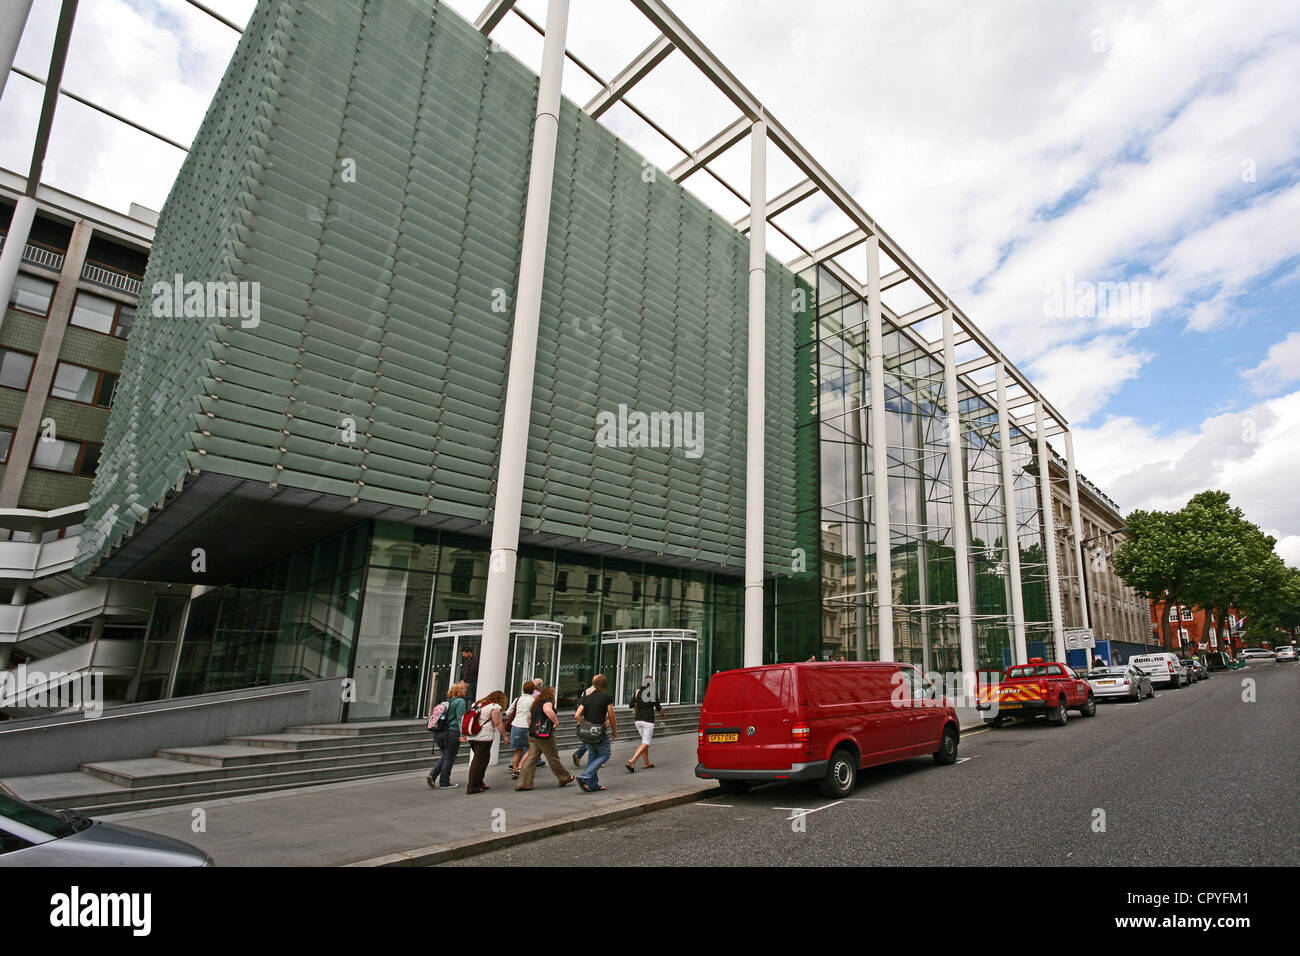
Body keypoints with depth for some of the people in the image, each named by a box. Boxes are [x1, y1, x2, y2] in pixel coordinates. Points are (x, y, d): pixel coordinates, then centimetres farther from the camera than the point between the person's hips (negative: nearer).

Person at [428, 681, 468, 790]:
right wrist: (463, 734, -19)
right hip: (451, 733, -7)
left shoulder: (447, 701, 17)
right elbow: (460, 719, -15)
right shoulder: (460, 701, -6)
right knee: (449, 758, 4)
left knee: (445, 756, 20)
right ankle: (444, 783, 10)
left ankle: (432, 775, 6)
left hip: (438, 733, 8)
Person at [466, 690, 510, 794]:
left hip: (472, 736, 8)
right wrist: (505, 735, -1)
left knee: (478, 760, 17)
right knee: (479, 761, -2)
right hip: (484, 737, -8)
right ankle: (472, 787, 1)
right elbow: (498, 723, -10)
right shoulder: (495, 706, -7)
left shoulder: (477, 703, 17)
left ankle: (479, 783, 23)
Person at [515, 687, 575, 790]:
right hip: (544, 734, -8)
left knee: (531, 758, 7)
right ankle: (564, 778, 18)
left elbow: (530, 715, 27)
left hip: (532, 734, 8)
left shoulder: (536, 703, 18)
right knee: (553, 757, 5)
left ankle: (524, 783, 4)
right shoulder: (547, 701, -9)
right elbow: (548, 711, -30)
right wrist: (556, 721, -19)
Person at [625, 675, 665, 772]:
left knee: (645, 741, 20)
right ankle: (632, 762, -17)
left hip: (638, 719, 5)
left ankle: (647, 763, 24)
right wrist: (662, 713, 21)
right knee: (645, 743, -2)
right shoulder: (654, 693, -7)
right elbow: (658, 707, 0)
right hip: (648, 720, -5)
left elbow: (631, 705, 7)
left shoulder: (637, 691, 2)